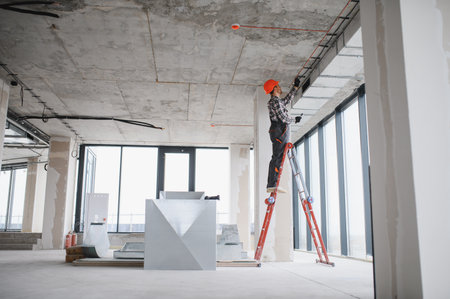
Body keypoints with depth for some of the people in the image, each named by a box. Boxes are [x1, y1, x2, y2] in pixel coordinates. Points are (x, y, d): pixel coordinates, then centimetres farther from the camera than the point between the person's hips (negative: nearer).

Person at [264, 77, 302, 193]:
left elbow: (287, 99, 41)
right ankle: (272, 185, -19)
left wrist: (296, 86, 41)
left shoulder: (277, 101, 24)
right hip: (280, 132, -10)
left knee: (276, 159, 6)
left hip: (277, 133, 10)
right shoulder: (275, 101, -8)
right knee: (278, 158, -14)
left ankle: (271, 185, 4)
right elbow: (283, 118, -15)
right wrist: (295, 119, 2)